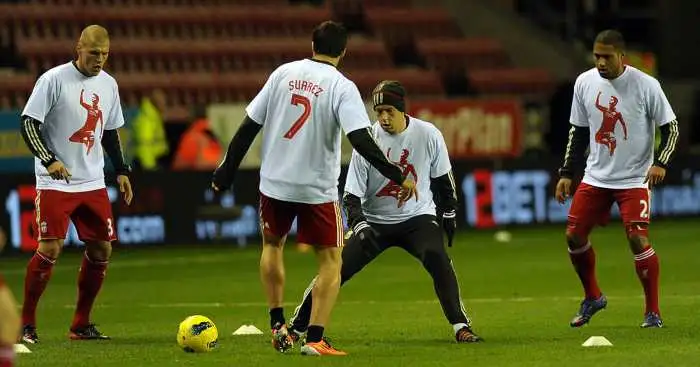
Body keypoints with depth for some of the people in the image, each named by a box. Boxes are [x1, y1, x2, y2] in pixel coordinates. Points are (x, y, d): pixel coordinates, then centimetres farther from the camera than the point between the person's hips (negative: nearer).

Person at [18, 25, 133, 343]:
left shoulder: (108, 84, 9)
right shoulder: (54, 80, -11)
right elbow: (29, 124, -12)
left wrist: (121, 171, 14)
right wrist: (49, 160, -23)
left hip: (93, 183, 6)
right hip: (55, 183, -6)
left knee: (101, 248, 4)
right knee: (50, 248, -13)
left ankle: (81, 325, 16)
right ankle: (27, 324, -2)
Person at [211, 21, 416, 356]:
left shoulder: (284, 73, 1)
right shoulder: (342, 87, -10)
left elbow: (249, 125, 3)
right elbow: (361, 140, -21)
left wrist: (226, 171, 12)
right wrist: (398, 176, -18)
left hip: (275, 182, 3)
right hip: (318, 188, -3)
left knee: (272, 244, 28)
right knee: (330, 262, 9)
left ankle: (277, 325, 24)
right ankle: (315, 339, -4)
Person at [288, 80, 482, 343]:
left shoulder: (428, 135, -11)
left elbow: (442, 179, 7)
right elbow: (352, 195, -13)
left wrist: (449, 214, 11)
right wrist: (359, 226, -29)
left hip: (417, 218, 0)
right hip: (375, 221, 0)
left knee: (437, 259, -28)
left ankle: (461, 327, -23)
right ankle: (297, 327, 5)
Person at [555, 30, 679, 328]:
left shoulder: (646, 85, -13)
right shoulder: (585, 82, 0)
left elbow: (670, 127, -6)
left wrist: (660, 162, -21)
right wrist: (566, 173, 8)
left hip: (634, 179, -5)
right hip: (595, 177, 5)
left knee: (638, 239, -15)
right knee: (574, 236, 3)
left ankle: (653, 312, -2)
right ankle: (592, 298, 26)